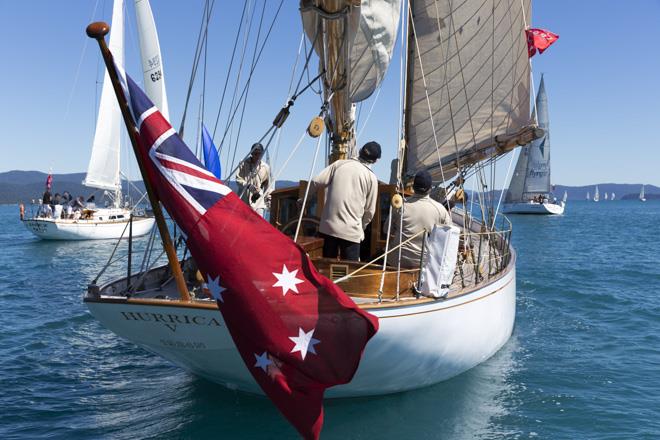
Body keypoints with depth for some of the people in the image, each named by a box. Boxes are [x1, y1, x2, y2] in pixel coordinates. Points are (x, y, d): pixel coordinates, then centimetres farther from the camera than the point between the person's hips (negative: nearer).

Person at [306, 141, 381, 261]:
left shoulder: (339, 164, 5)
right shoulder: (371, 177, -1)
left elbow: (316, 182, 1)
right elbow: (370, 210, 3)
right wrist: (361, 227, 20)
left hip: (329, 225, 3)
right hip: (351, 231, -3)